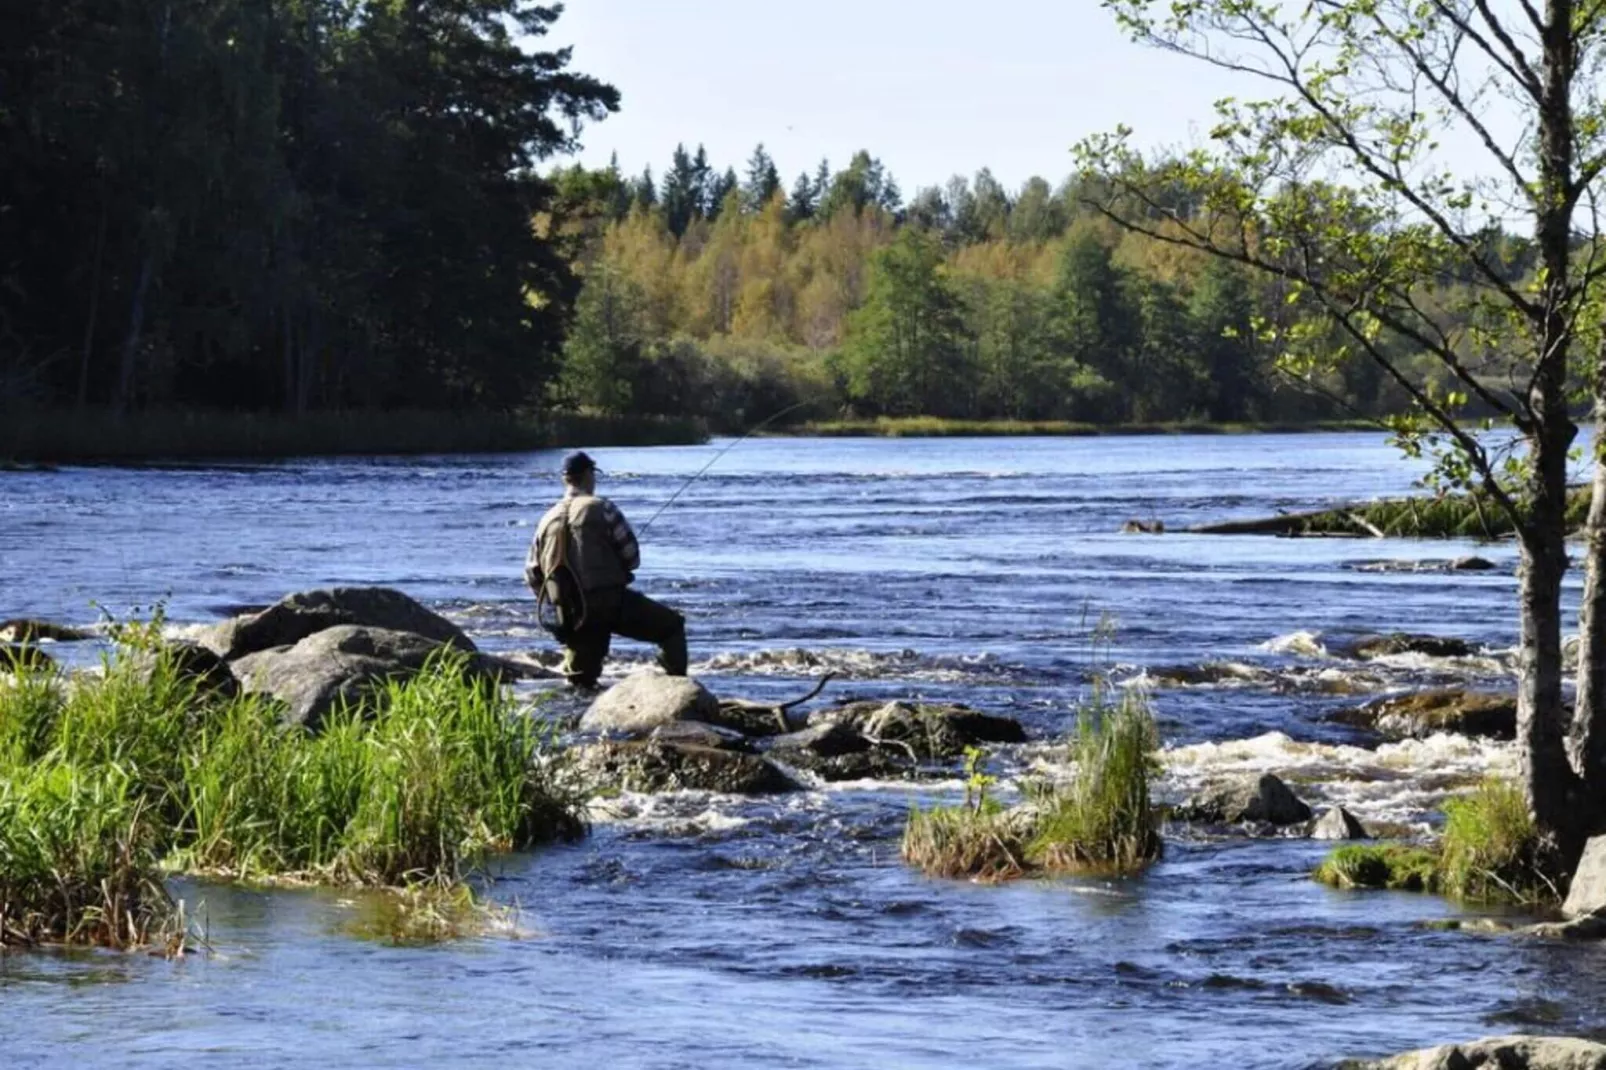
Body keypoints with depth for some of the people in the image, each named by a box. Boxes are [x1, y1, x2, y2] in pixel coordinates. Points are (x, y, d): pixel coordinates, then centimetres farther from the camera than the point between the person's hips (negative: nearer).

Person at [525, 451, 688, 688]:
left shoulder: (548, 519, 10)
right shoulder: (601, 509, -6)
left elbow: (532, 574, 14)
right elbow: (632, 558, -4)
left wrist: (556, 604, 28)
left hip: (569, 617, 5)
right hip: (610, 604, -5)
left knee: (581, 680, 19)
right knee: (673, 626, 6)